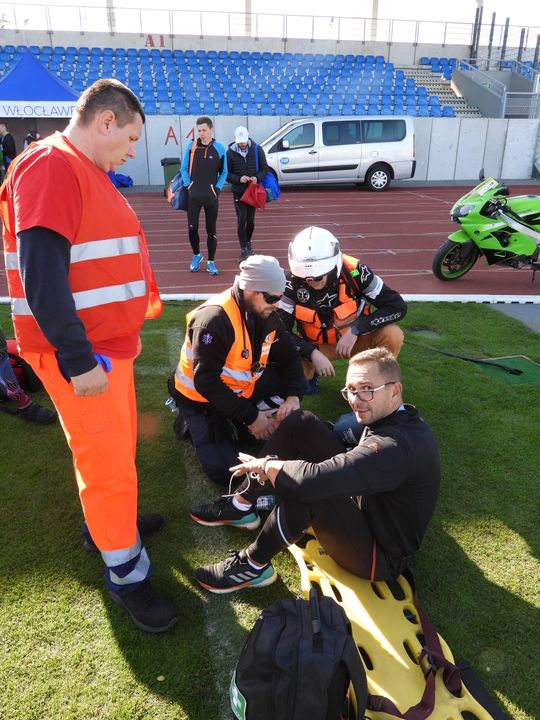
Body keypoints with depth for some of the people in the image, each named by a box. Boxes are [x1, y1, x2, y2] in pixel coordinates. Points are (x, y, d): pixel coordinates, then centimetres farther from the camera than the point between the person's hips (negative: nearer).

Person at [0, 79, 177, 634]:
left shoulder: (84, 170, 15)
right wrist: (77, 358, -24)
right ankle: (126, 574, 19)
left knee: (116, 445, 23)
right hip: (82, 353, -10)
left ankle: (107, 518, 44)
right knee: (108, 462, 1)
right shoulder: (51, 166, -16)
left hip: (108, 342, 10)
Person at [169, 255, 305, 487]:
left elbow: (288, 357, 2)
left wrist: (293, 396, -17)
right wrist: (250, 417, -26)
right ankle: (196, 425, 8)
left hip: (241, 388, 8)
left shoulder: (266, 316, -6)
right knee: (227, 472, -16)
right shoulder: (214, 319, -30)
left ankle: (233, 427, -3)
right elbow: (206, 382, -30)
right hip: (201, 398, -7)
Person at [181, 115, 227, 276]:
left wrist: (217, 188, -3)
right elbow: (184, 168, 7)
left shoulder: (219, 148, -2)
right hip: (193, 195, 1)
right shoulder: (191, 146, 0)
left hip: (211, 195, -1)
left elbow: (224, 172, 7)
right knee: (192, 228, -2)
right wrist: (188, 185, -3)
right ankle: (196, 255, 22)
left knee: (211, 230, 3)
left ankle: (211, 262, 14)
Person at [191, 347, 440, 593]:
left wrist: (265, 465, -21)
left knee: (305, 487, -37)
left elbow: (311, 481, -42)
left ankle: (254, 566, -9)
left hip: (379, 556, -9)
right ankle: (242, 505, 9)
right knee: (299, 422, -3)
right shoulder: (399, 417, -5)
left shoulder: (396, 447, -34)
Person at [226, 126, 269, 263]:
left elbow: (265, 168, 2)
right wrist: (238, 179, -20)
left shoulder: (257, 149, -2)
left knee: (250, 220, 12)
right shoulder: (230, 152, -4)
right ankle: (244, 251, -5)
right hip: (238, 192, -2)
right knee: (241, 220, -9)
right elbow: (226, 173, -2)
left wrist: (257, 178, -18)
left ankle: (248, 243, 35)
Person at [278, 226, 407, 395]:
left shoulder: (353, 272, -25)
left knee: (393, 336, -29)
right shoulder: (293, 283, -23)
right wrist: (313, 354, -35)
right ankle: (310, 374, 11)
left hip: (355, 339, 0)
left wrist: (355, 330, -31)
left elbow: (398, 306, -23)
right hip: (315, 345, 1)